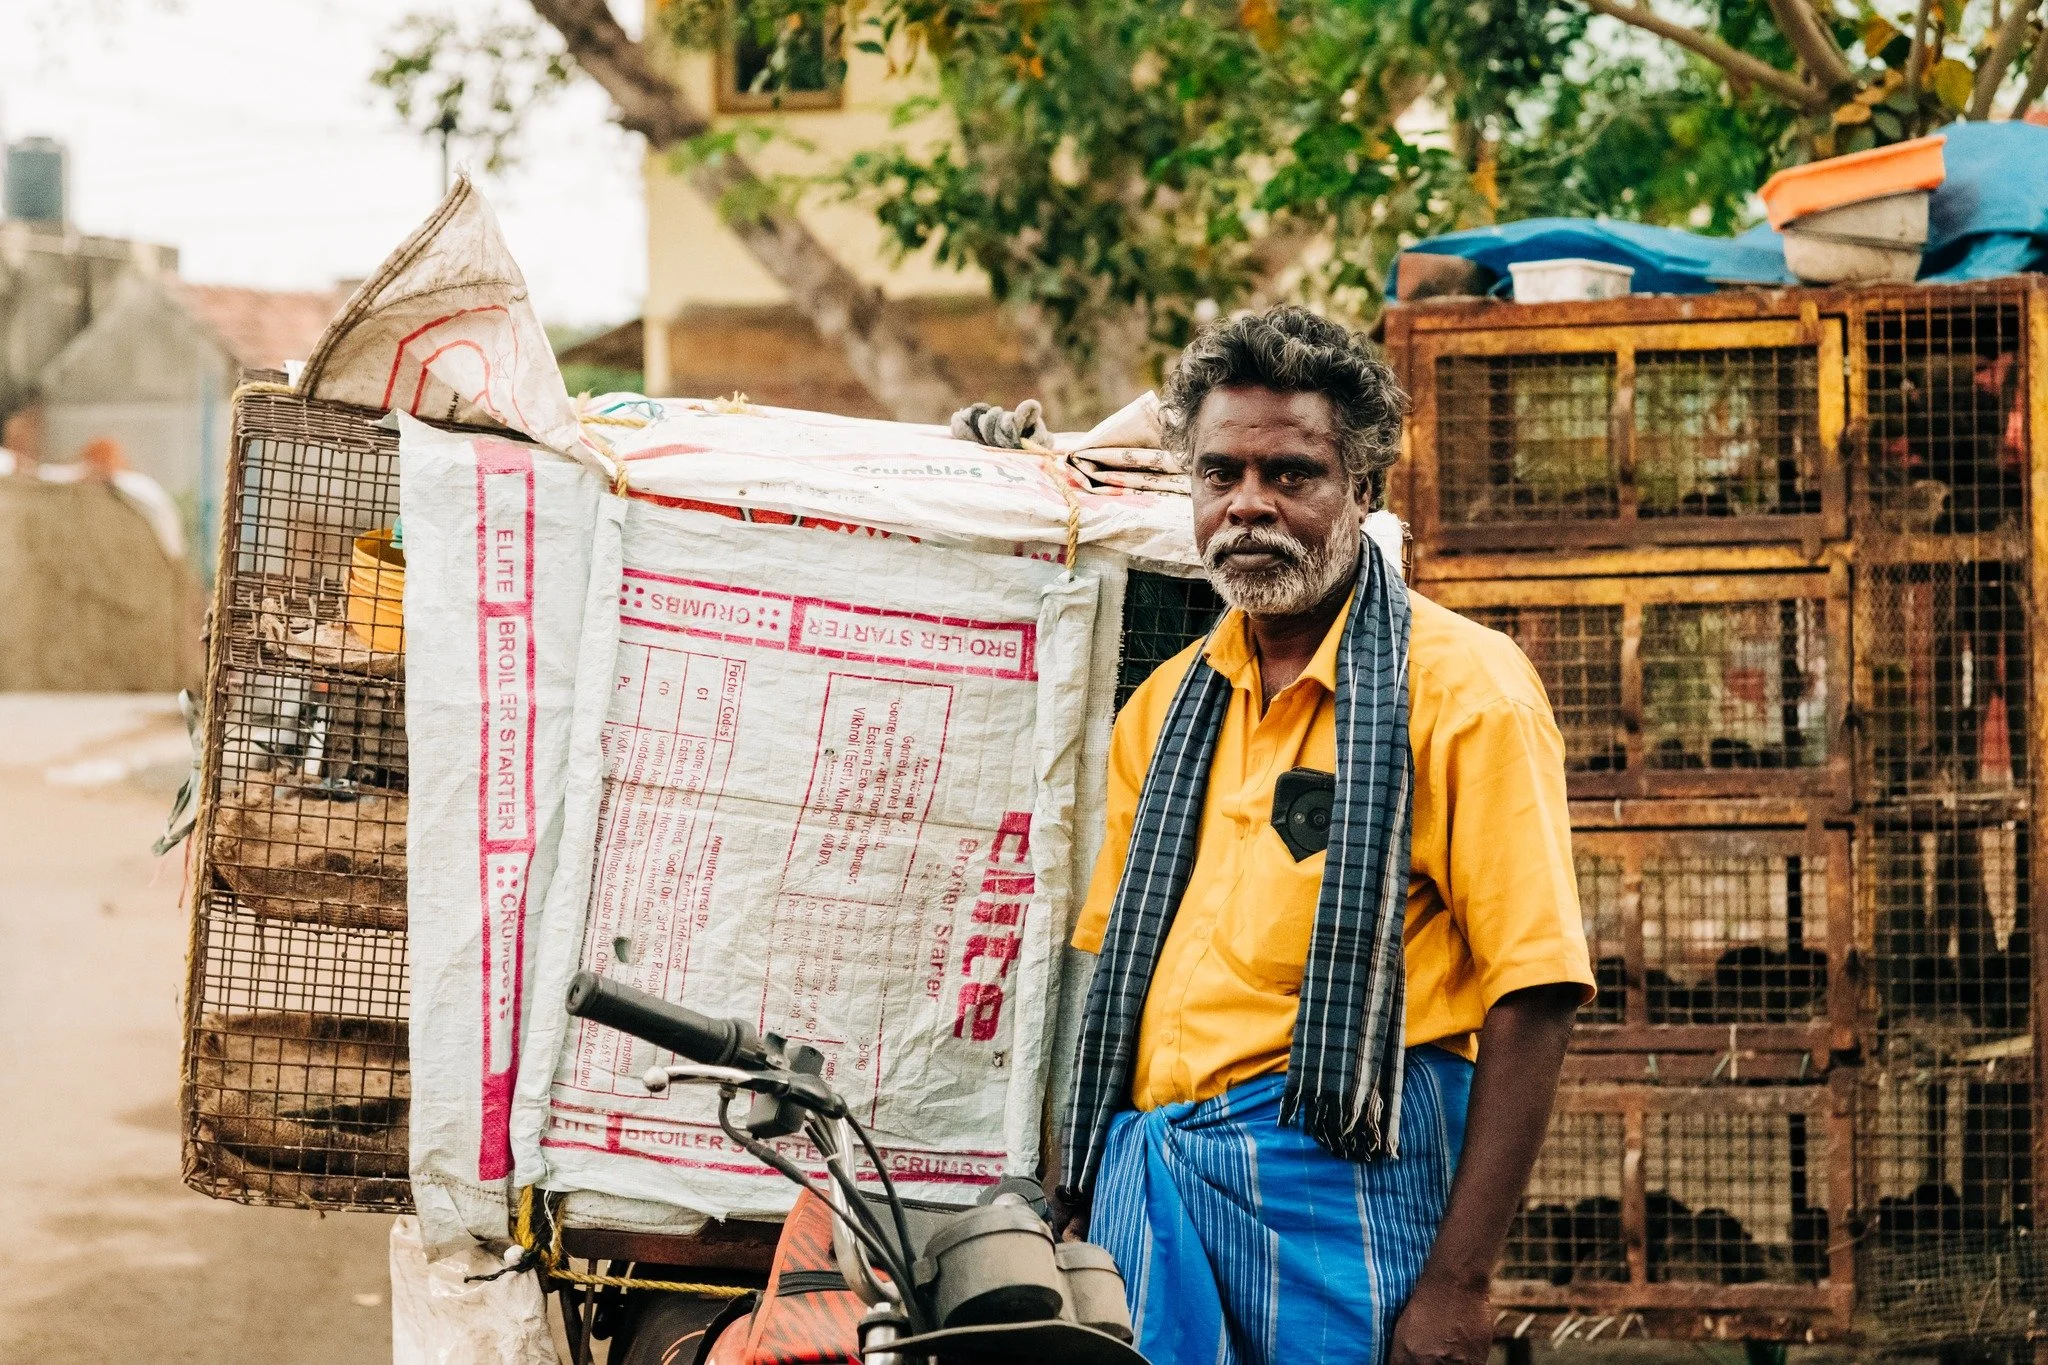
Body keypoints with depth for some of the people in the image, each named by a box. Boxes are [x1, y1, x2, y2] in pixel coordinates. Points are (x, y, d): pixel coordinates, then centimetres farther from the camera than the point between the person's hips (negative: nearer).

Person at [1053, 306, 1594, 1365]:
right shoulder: (1166, 705, 14)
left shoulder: (1461, 685, -5)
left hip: (1342, 1172, -5)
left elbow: (1532, 995, -11)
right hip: (1143, 1172, 5)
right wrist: (1076, 1204, 11)